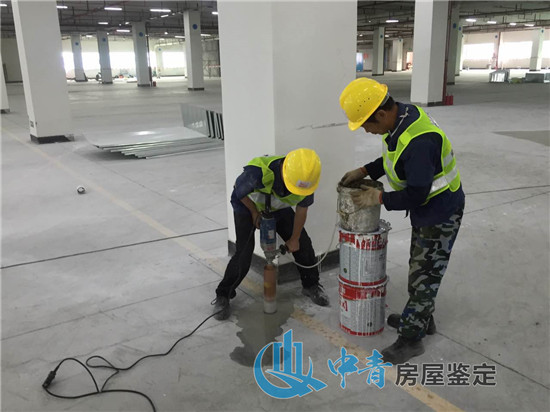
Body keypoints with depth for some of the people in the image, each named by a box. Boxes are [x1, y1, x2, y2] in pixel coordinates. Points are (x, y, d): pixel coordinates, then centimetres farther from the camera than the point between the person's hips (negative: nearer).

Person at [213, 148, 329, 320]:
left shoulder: (306, 178, -29)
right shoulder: (258, 172, -44)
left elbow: (301, 210, -10)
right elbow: (240, 191, -20)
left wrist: (294, 239, 0)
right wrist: (255, 214, -9)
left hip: (279, 208, 4)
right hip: (247, 205, -4)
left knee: (303, 244, 1)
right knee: (244, 254, -13)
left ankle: (311, 286, 25)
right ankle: (223, 296, 6)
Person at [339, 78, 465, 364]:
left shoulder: (417, 141, -36)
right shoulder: (402, 114, -6)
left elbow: (416, 195, -29)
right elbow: (393, 157, 12)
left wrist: (379, 198, -16)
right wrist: (364, 171, 2)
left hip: (440, 215, -10)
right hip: (425, 210, 10)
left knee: (424, 275, 3)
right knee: (420, 267, 23)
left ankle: (411, 338, 17)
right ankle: (421, 318, 42)